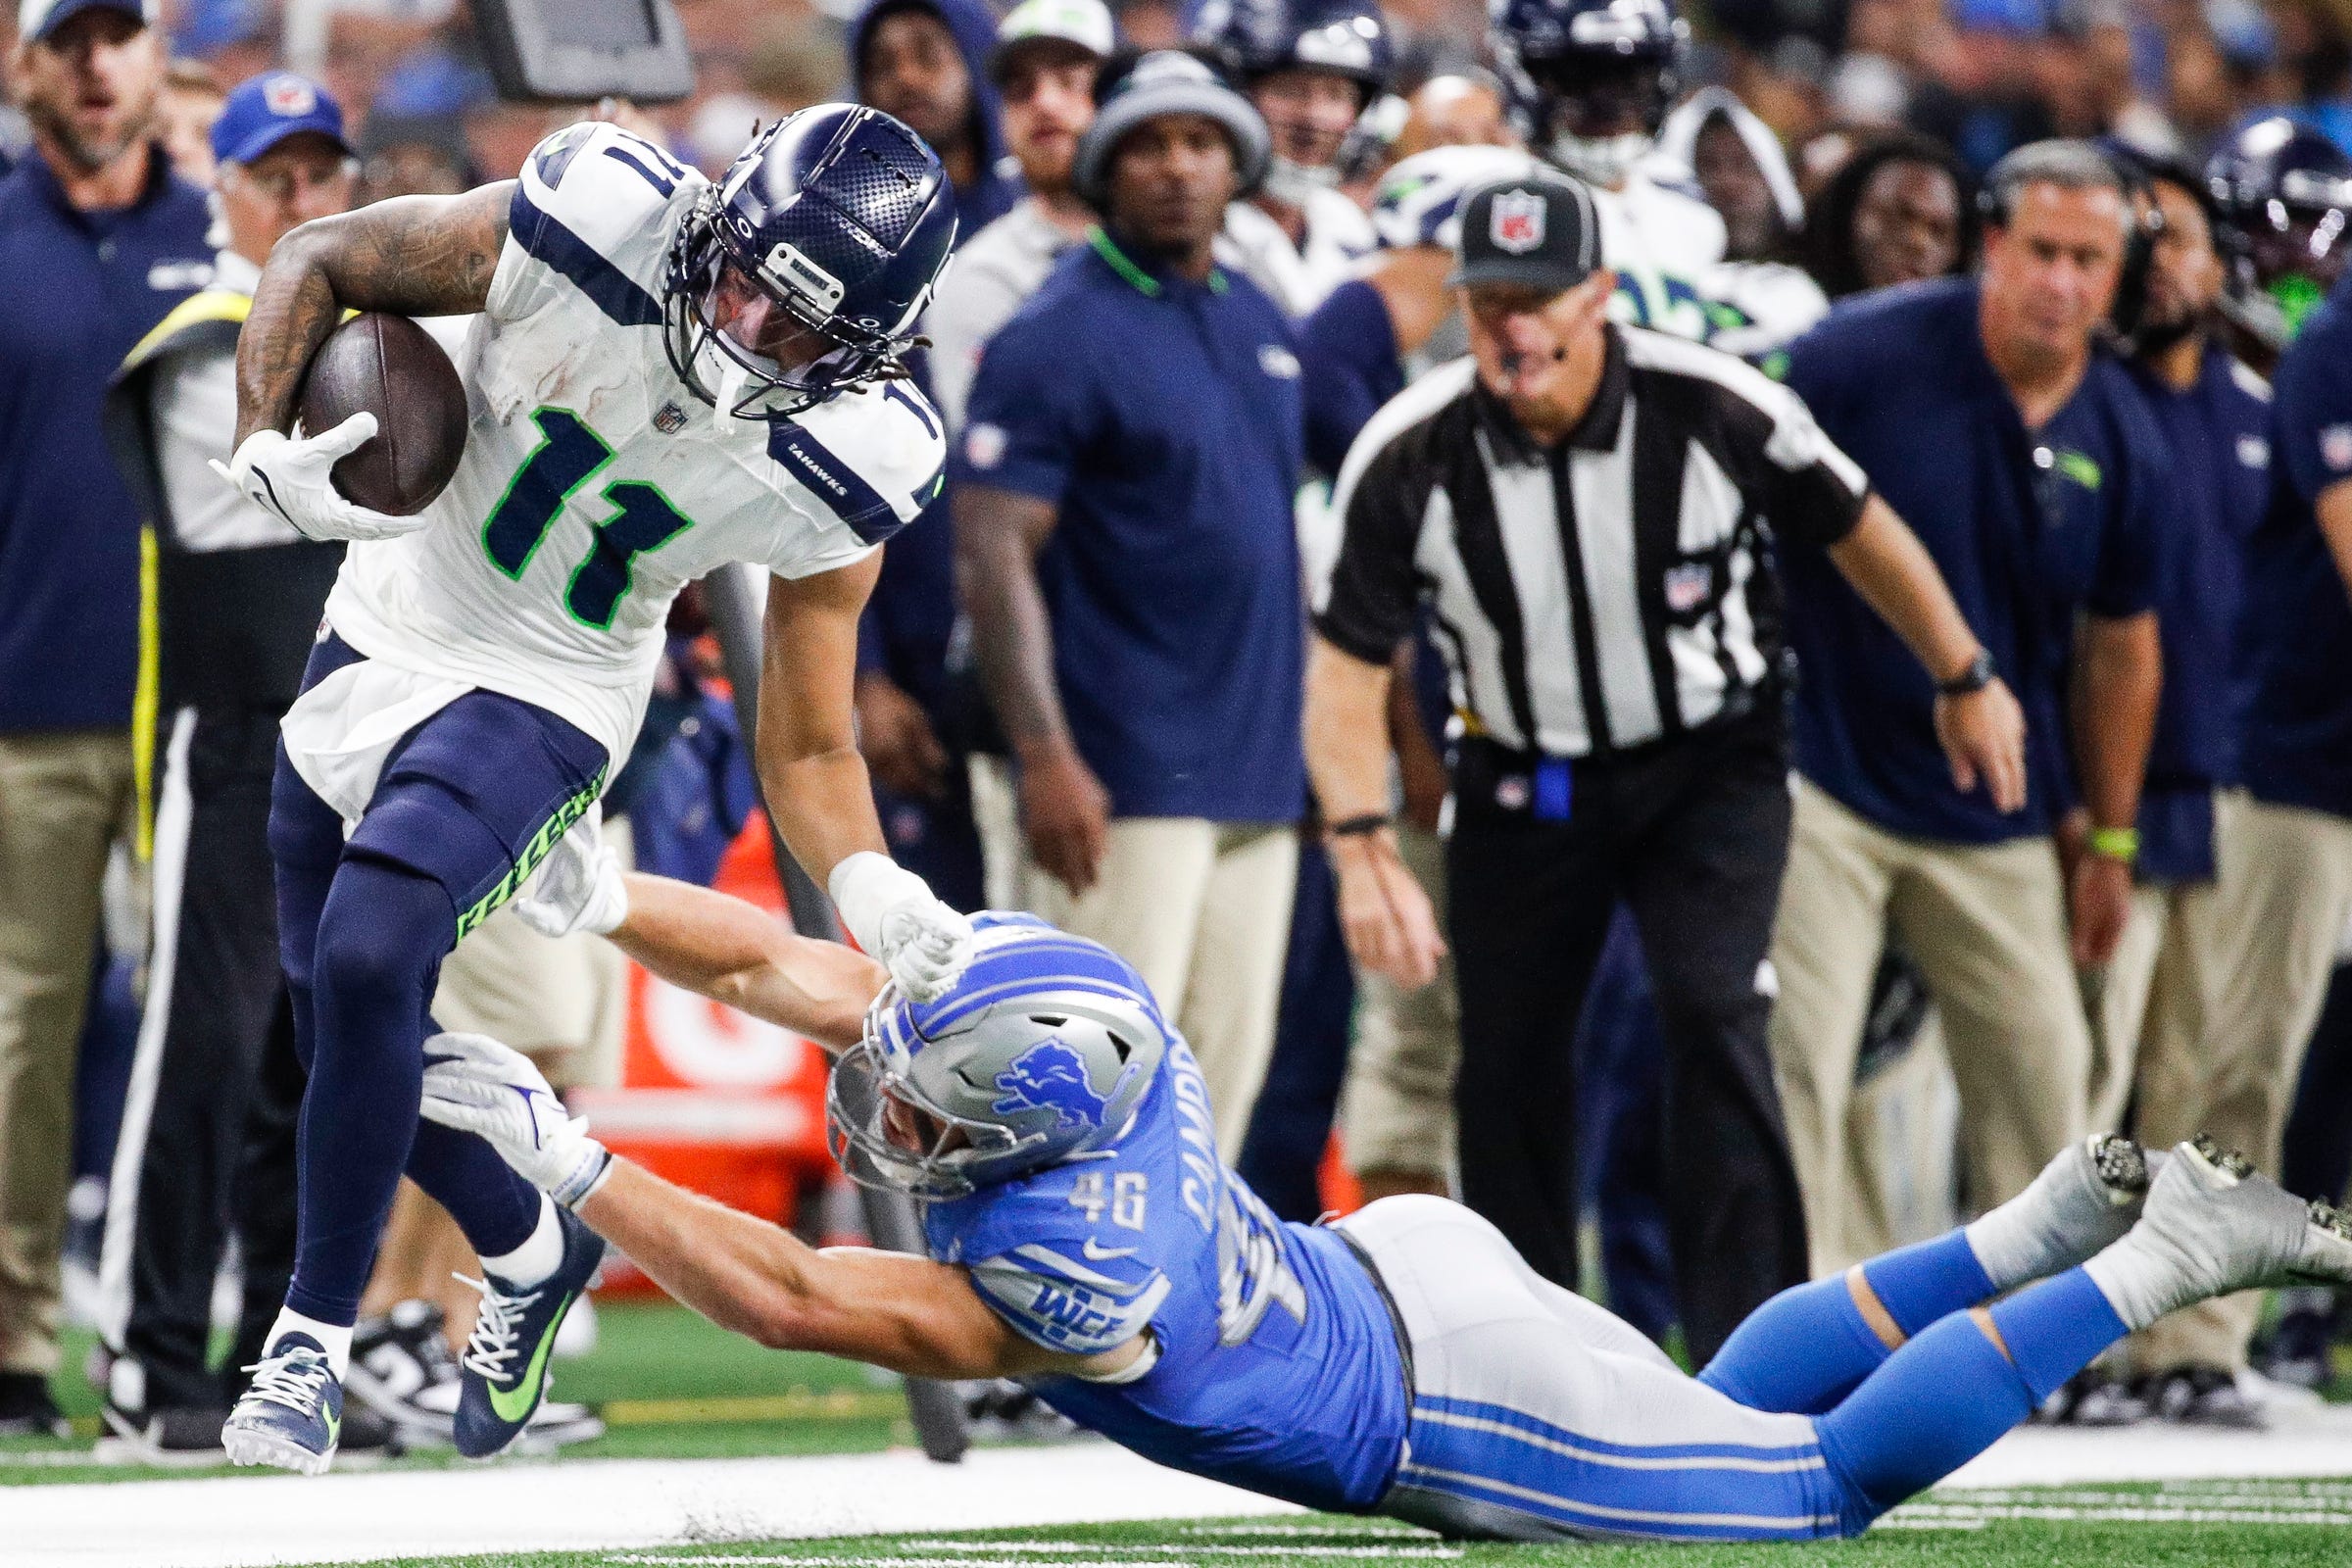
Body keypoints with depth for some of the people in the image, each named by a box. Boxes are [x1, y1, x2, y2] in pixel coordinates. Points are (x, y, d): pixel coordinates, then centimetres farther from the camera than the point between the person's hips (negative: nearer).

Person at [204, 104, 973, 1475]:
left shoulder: (834, 463, -20)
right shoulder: (594, 226, -24)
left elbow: (807, 750, -10)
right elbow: (316, 262, -8)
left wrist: (869, 885, -29)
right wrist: (266, 447, -23)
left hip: (541, 705, -3)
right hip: (385, 631, 3)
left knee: (367, 961, -25)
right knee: (353, 1031, 10)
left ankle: (316, 1335, -9)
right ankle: (531, 1253, 37)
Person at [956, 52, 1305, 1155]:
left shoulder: (1262, 324, 15)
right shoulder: (1058, 336, -7)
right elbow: (993, 556, -13)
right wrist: (1046, 761, -21)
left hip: (1260, 774, 7)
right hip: (1125, 776, -7)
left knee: (1229, 1064, 8)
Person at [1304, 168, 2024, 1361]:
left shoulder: (1716, 410, -20)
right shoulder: (1409, 458, -18)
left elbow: (1858, 532, -2)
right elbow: (1347, 666, -12)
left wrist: (1963, 680, 10)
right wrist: (1362, 850, -25)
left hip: (1710, 761, -2)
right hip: (1522, 783, 2)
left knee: (1715, 1015, -20)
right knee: (1509, 1070, 6)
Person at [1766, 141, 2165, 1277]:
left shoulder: (2121, 445, 0)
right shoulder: (1871, 355, -13)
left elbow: (2119, 649, 11)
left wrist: (2109, 840, 15)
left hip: (1996, 814, 4)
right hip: (1824, 776, -4)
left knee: (2039, 1075, 7)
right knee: (1798, 1063, -7)